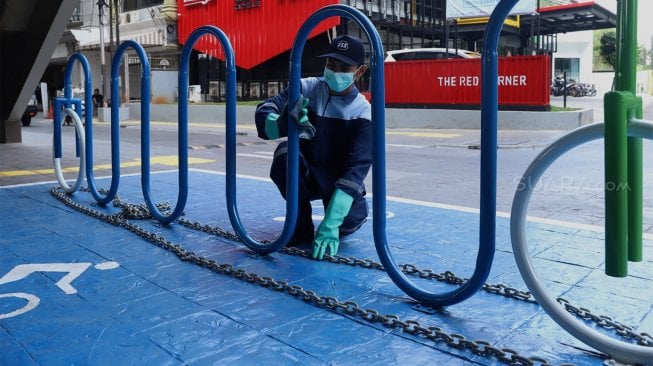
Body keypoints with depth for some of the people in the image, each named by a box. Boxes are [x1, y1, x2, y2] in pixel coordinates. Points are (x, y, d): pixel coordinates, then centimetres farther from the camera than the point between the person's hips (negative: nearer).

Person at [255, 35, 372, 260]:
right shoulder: (307, 89, -13)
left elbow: (356, 170, -27)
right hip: (307, 175, 1)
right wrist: (284, 123, -50)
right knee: (285, 151, -30)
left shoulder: (363, 113, -19)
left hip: (340, 180, -1)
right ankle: (302, 226, -11)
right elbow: (263, 114, -24)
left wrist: (330, 224, -38)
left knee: (349, 220, -30)